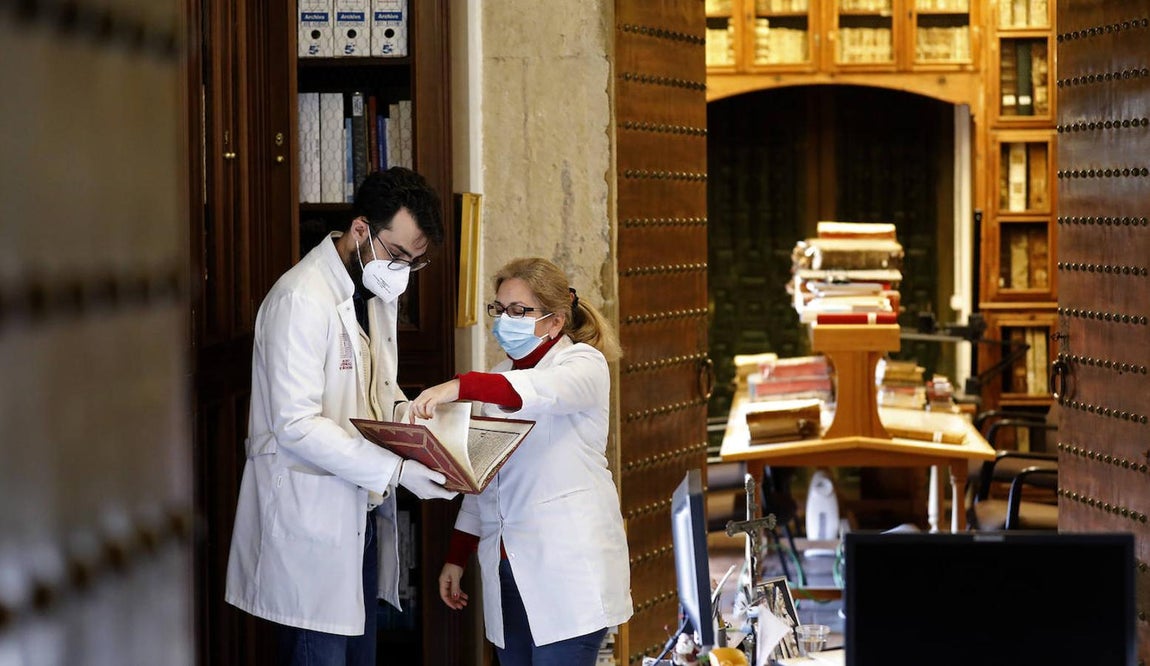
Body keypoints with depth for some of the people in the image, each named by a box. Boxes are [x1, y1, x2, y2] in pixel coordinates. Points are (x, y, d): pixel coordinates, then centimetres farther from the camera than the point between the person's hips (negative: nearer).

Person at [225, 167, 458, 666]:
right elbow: (296, 426, -23)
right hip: (310, 517, -9)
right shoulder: (301, 299, -18)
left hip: (362, 513, 9)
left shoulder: (378, 292, 11)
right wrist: (395, 470, -26)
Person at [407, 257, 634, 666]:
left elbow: (544, 391, -27)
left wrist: (459, 387, -40)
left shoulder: (583, 363, -3)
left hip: (566, 569, -7)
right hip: (508, 567, 7)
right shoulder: (501, 380, 20)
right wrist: (457, 556, 17)